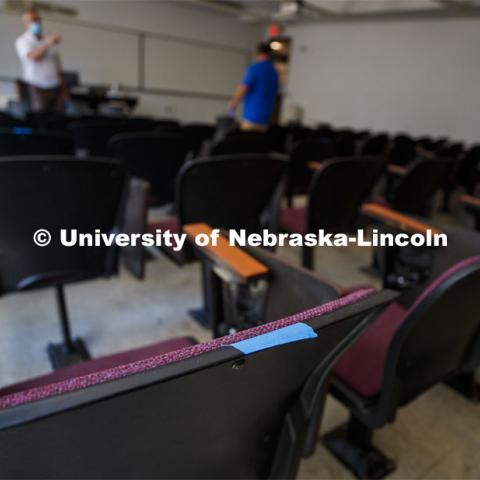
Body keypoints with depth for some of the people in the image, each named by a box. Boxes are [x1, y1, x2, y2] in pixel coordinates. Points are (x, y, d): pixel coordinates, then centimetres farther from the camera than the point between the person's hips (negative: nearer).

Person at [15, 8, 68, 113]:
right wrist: (48, 43, -29)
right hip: (37, 88, -4)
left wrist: (64, 89, 12)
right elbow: (32, 56, -19)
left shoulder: (49, 41, 19)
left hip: (56, 87, 4)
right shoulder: (22, 41, 4)